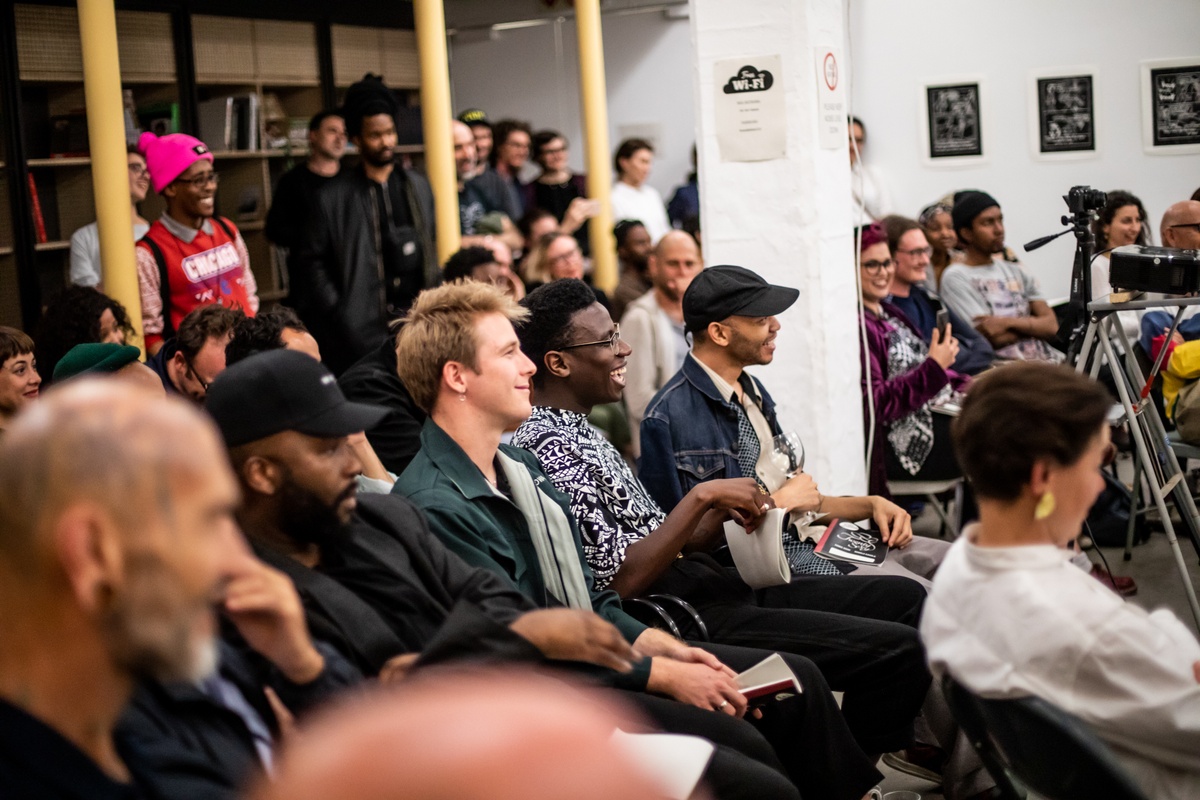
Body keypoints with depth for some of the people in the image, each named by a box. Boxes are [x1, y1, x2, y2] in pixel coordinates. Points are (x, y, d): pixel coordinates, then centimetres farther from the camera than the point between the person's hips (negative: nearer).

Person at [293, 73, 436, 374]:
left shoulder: (417, 186, 13)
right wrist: (338, 312, -7)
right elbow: (313, 262, 1)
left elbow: (432, 247, 15)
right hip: (363, 326, -3)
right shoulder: (334, 197, 1)